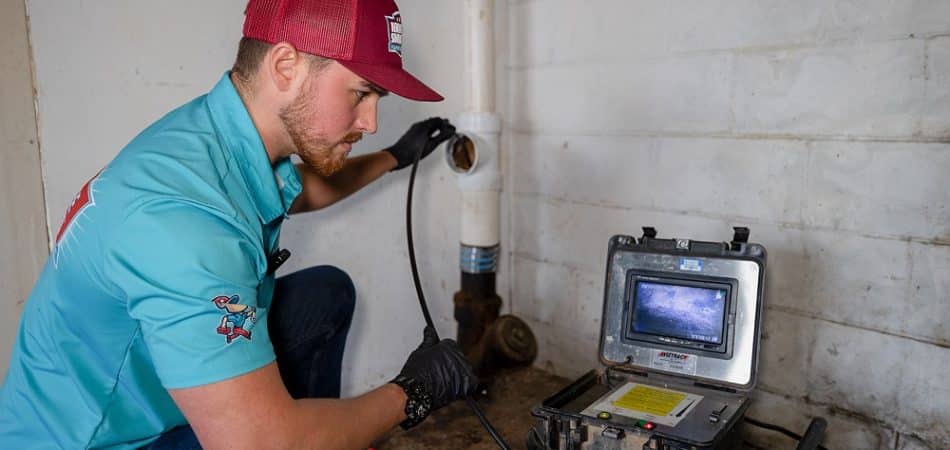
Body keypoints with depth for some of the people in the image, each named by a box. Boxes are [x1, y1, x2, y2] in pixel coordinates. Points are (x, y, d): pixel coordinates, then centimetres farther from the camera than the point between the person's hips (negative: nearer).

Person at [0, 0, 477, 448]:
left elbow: (305, 189, 19)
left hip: (155, 385, 9)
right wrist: (410, 393, -23)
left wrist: (394, 157, 23)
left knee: (327, 292, 9)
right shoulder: (178, 212, -36)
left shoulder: (233, 131, -8)